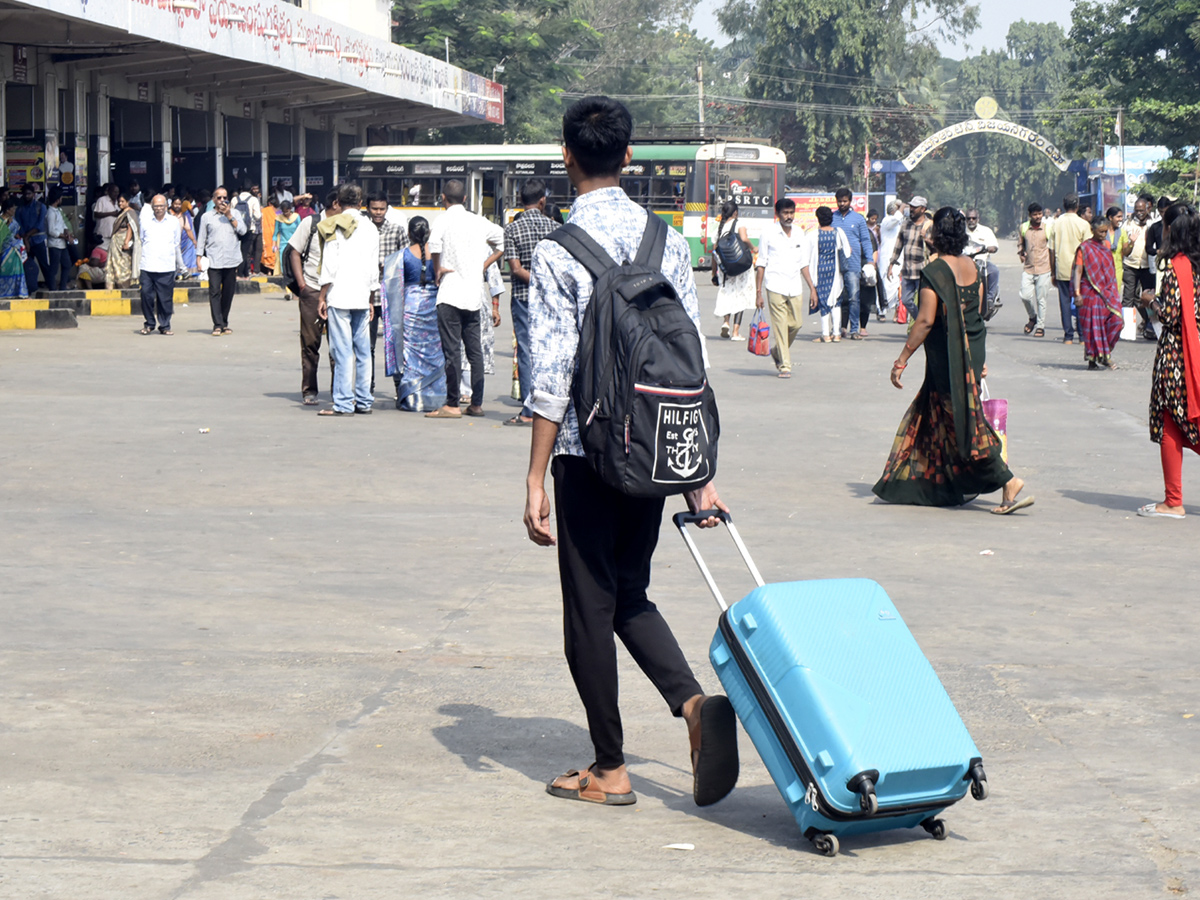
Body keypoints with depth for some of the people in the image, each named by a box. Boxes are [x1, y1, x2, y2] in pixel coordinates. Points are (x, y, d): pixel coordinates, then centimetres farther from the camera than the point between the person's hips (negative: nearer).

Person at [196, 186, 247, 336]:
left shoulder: (235, 213, 11)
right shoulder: (207, 217, 9)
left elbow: (242, 231, -1)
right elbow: (201, 238, 10)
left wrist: (229, 216, -5)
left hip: (232, 261, 1)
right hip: (214, 261, -1)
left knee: (228, 294, 5)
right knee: (214, 292, -10)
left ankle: (224, 324, 16)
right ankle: (217, 325, -10)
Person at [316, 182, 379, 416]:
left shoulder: (334, 226, -4)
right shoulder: (370, 228, 9)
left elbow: (329, 265, -8)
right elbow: (374, 268, 12)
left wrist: (322, 297, -3)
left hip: (339, 296, -4)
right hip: (362, 297, 5)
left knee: (342, 351, -6)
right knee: (363, 351, 8)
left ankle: (343, 404, -7)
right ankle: (364, 402, 11)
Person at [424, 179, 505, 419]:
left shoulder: (443, 220, -7)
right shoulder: (479, 221, 9)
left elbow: (434, 246, -25)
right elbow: (504, 241, 14)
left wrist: (437, 271, -9)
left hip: (451, 292, -6)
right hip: (474, 293, 6)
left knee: (452, 350, -5)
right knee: (475, 349, 9)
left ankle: (452, 405, -5)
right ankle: (477, 403, 11)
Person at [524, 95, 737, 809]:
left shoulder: (557, 251, -12)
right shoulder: (667, 240, 4)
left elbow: (553, 375, -15)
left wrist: (536, 480, -10)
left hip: (588, 450, -5)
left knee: (590, 606, 6)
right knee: (630, 593, 19)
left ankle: (610, 770, 13)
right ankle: (695, 701, -3)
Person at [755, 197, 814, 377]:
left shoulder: (800, 234, 11)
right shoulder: (769, 233, -1)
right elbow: (761, 264, 0)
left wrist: (811, 287, 11)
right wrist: (758, 292, -4)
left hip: (795, 287, 4)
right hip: (775, 286, -4)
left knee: (796, 324, 2)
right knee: (780, 326, -6)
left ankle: (777, 351, 27)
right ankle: (784, 365, -1)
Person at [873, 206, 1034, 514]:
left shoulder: (934, 271, -16)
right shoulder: (972, 268, 7)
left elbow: (926, 320, -20)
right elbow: (976, 315, 13)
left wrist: (901, 360, -14)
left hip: (948, 359, -8)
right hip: (973, 353, 8)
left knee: (965, 423, -5)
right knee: (934, 418, 19)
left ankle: (1008, 481, -11)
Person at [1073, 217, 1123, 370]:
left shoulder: (1106, 245, 13)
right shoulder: (1084, 248, -4)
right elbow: (1078, 271, -9)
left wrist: (1115, 290, 21)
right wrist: (1077, 293, -17)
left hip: (1108, 291, 5)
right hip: (1091, 292, -5)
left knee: (1116, 320, -8)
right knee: (1093, 324, -2)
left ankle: (1105, 353, 6)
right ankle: (1092, 358, 7)